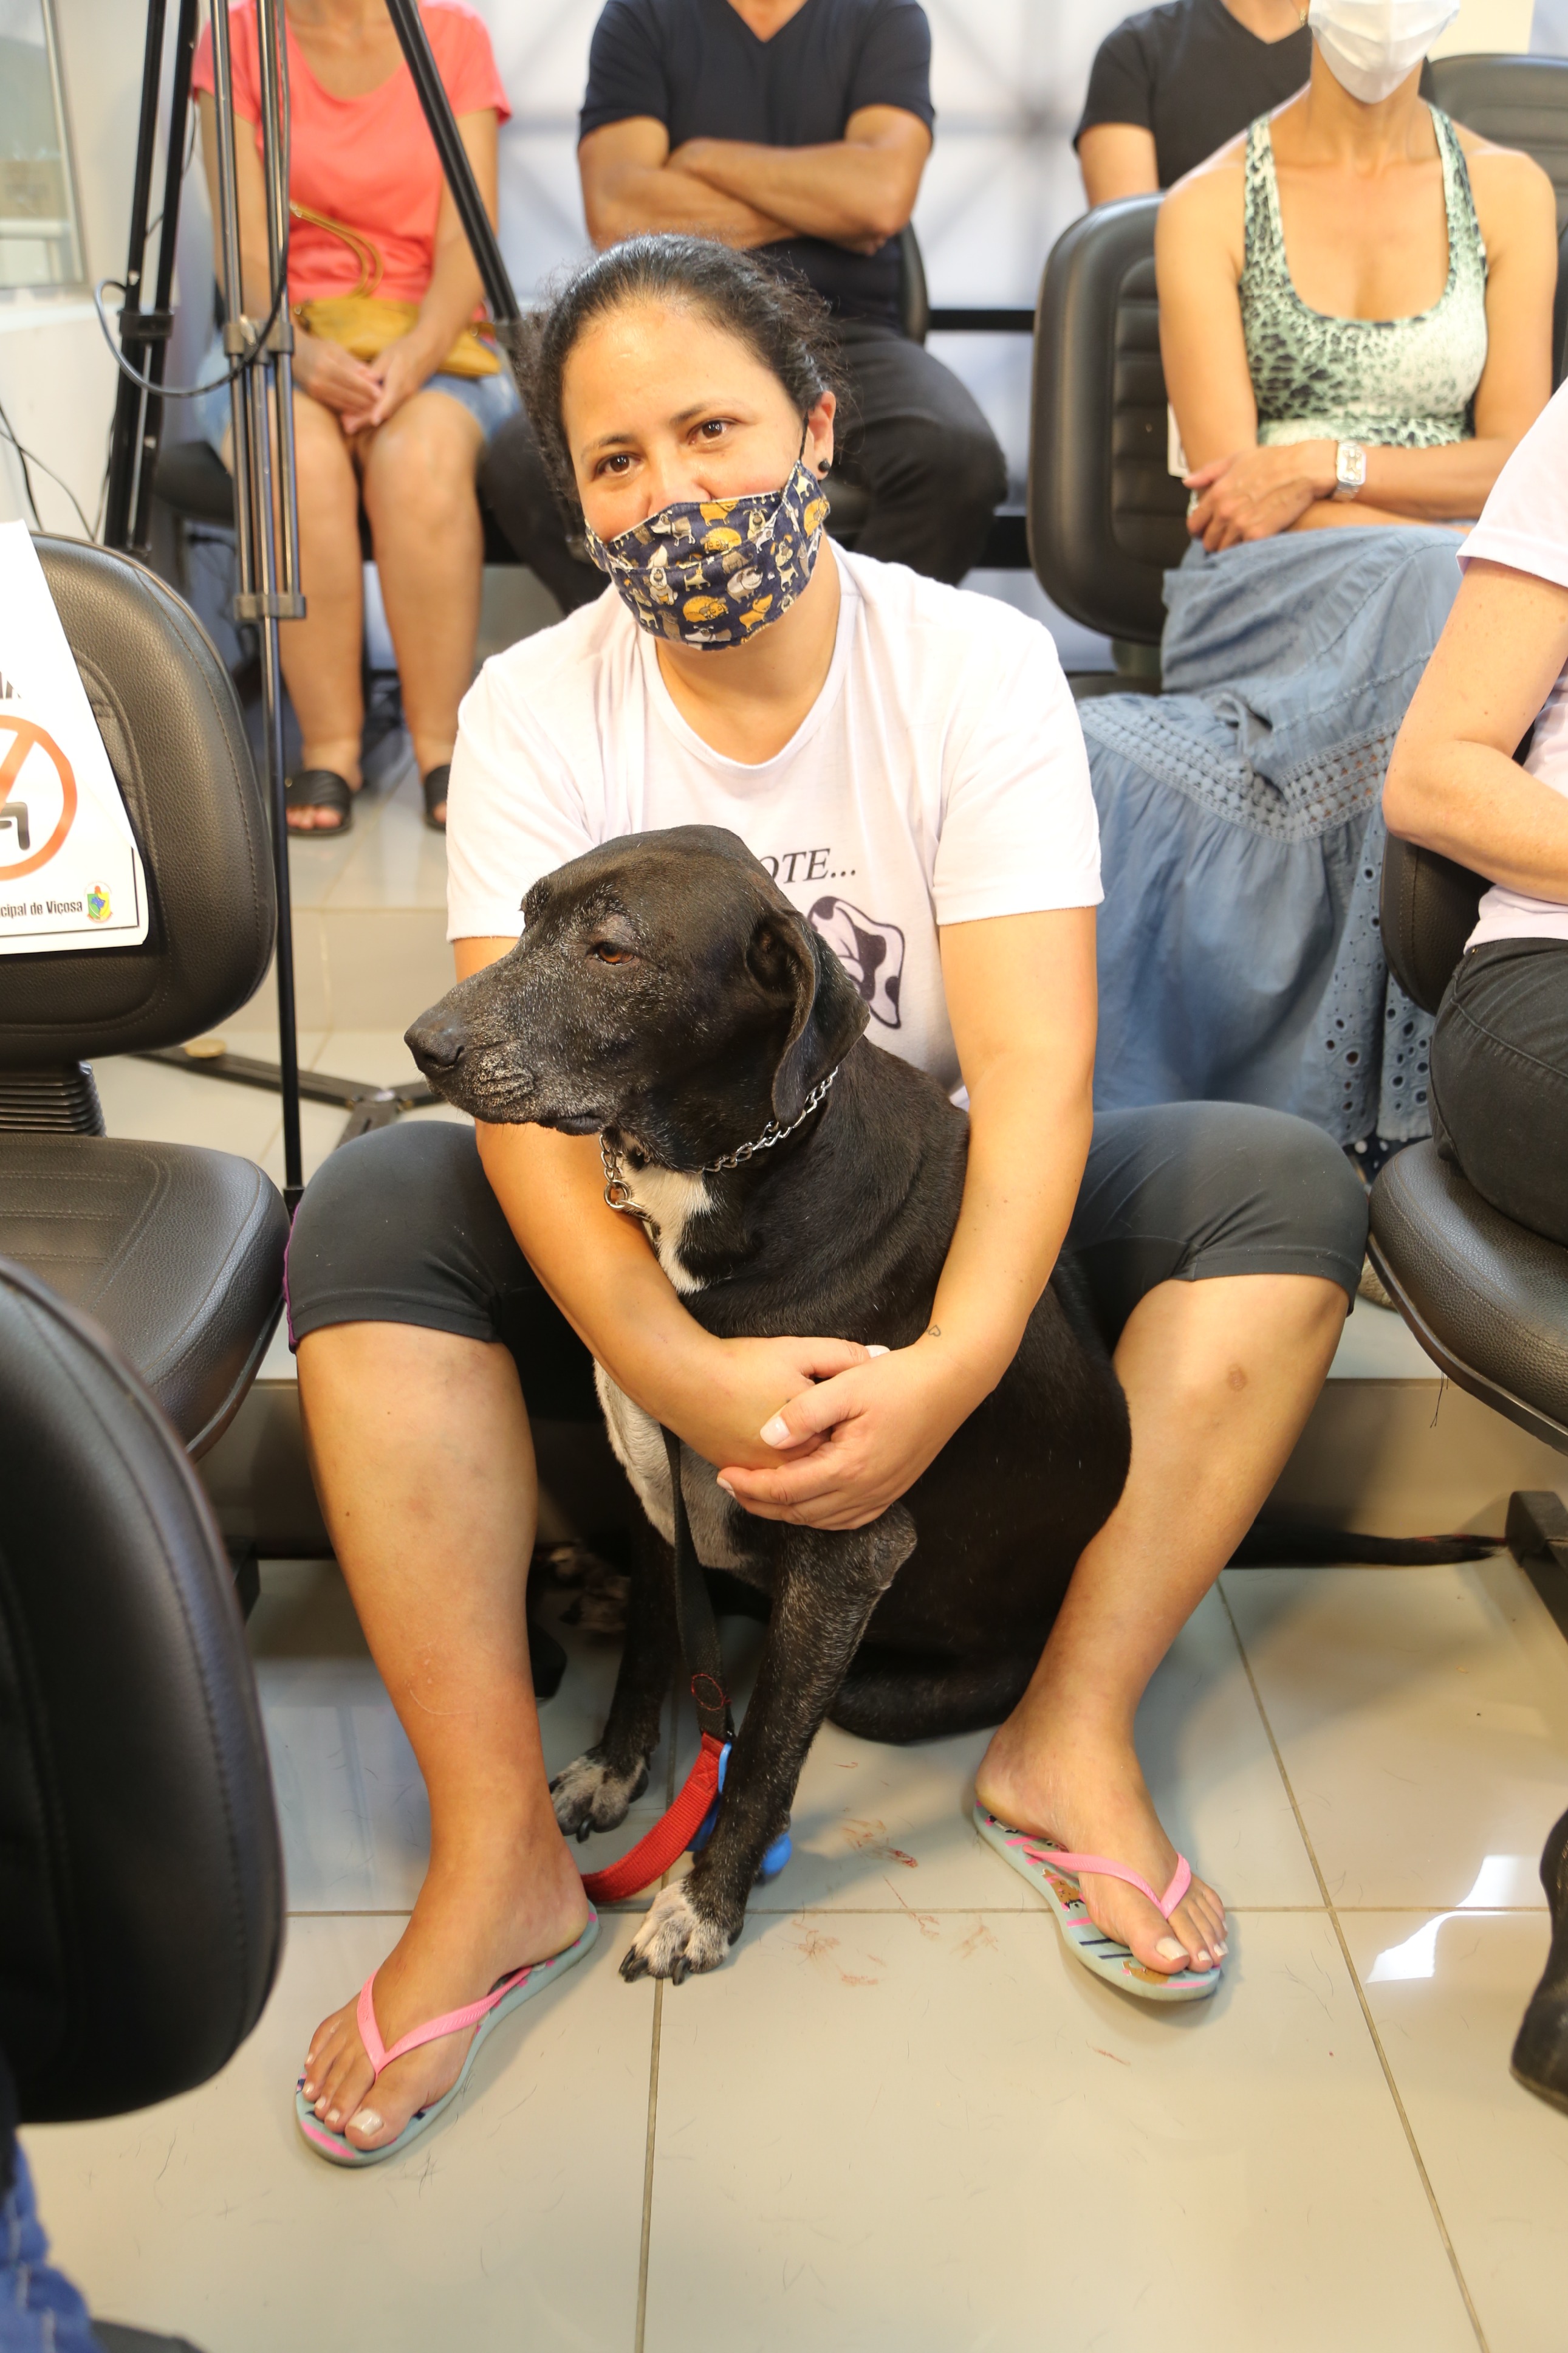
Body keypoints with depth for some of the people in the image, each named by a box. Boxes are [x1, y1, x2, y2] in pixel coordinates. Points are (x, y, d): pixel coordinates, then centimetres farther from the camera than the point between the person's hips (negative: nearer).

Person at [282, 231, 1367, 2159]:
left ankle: (1073, 1733, -16)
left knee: (1288, 1185, -19)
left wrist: (952, 1367, -37)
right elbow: (531, 1085, -22)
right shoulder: (534, 711, -10)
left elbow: (1032, 1069, -20)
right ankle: (496, 1844, -21)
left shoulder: (979, 665, -10)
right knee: (369, 1215, -27)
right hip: (646, 1245, 0)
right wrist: (684, 1373, -39)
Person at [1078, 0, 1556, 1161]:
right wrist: (1432, 508, -9)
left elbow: (1514, 464, 7)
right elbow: (1229, 498, -4)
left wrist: (1326, 464, -7)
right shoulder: (1212, 205, 6)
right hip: (1274, 592, -2)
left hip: (1444, 588, 3)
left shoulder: (1509, 192, 15)